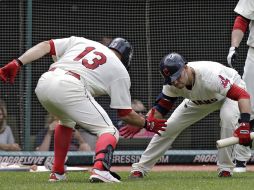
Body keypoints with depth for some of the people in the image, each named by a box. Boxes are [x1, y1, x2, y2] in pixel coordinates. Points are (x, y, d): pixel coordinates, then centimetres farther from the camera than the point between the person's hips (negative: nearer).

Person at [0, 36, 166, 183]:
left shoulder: (81, 41, 31)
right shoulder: (120, 71, 20)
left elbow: (45, 46, 18)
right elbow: (125, 113, 19)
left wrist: (17, 63, 12)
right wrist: (147, 124, 36)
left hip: (43, 84, 6)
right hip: (70, 88, -5)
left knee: (67, 120, 36)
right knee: (110, 133, 4)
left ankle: (57, 172, 34)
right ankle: (100, 169, -26)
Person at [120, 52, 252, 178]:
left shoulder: (209, 76, -46)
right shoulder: (172, 84, -27)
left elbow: (243, 95, -49)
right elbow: (161, 108, -15)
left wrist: (244, 123, -65)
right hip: (199, 100, 5)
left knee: (228, 118, -36)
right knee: (169, 127, -3)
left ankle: (225, 168, -20)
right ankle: (140, 168, 8)